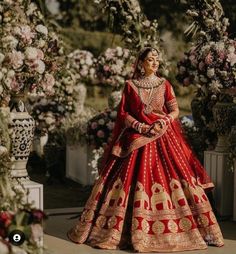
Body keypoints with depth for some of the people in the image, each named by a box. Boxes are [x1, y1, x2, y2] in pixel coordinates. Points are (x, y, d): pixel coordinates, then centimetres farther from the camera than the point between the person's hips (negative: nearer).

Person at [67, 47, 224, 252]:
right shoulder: (130, 85, 4)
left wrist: (163, 122, -13)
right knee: (132, 180, -3)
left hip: (164, 138, 1)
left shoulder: (164, 84, 7)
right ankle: (132, 231, 5)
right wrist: (139, 126, -10)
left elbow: (175, 110, 4)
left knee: (171, 176, -5)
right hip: (137, 138, 0)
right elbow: (123, 113, 3)